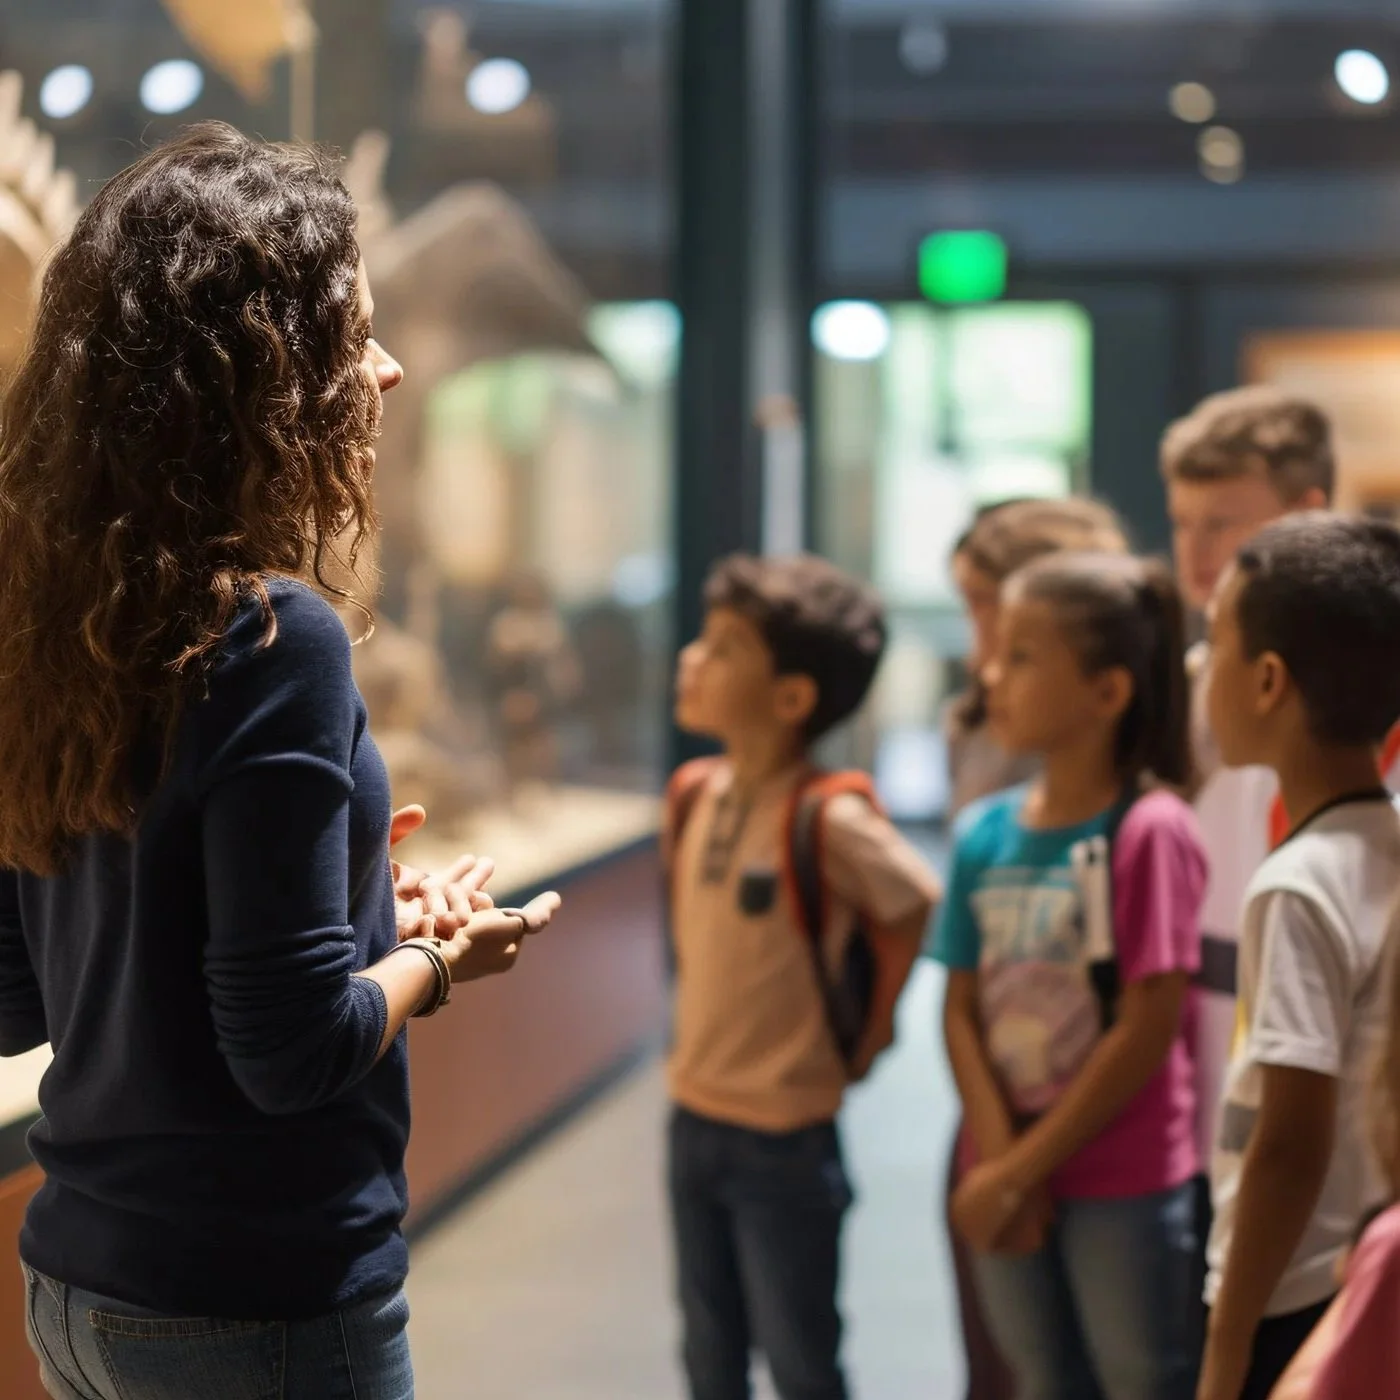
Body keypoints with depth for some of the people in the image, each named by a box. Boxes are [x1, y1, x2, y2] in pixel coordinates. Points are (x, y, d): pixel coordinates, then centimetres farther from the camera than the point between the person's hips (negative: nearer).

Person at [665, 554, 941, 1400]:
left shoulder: (829, 820, -21)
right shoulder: (697, 794, 0)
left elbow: (917, 908, -14)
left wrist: (865, 1032, -5)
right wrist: (701, 1030, 10)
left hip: (785, 1140, -7)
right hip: (694, 1121, 7)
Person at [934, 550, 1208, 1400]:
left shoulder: (1150, 830, -14)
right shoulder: (986, 834, 3)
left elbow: (1149, 1027, -16)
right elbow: (963, 1010, 4)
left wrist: (1020, 1169, -12)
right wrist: (997, 1158, -10)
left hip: (1126, 1186, -6)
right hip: (1011, 1194, 6)